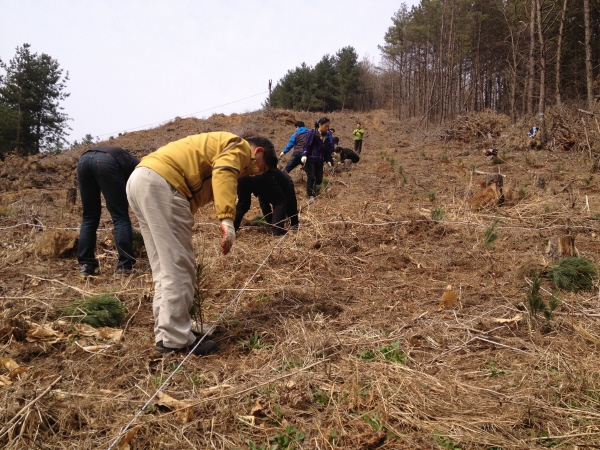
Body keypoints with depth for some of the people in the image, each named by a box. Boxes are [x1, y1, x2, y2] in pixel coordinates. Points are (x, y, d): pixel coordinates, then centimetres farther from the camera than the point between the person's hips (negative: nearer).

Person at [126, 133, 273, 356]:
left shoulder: (219, 148, 33)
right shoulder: (239, 146, 6)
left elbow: (196, 195, 29)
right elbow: (223, 174, -17)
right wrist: (227, 220, -26)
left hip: (140, 180, 10)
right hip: (159, 181, -10)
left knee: (165, 266, 13)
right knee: (178, 265, -6)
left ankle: (166, 335, 17)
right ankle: (175, 340, 0)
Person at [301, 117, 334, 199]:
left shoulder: (326, 136, 13)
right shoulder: (312, 133, -8)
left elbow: (327, 150, 19)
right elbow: (307, 145, -12)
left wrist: (328, 160, 15)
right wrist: (304, 155, -26)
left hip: (320, 161, 6)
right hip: (310, 160, -6)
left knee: (319, 179, 3)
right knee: (311, 177, -6)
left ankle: (314, 192, 22)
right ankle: (310, 195, 7)